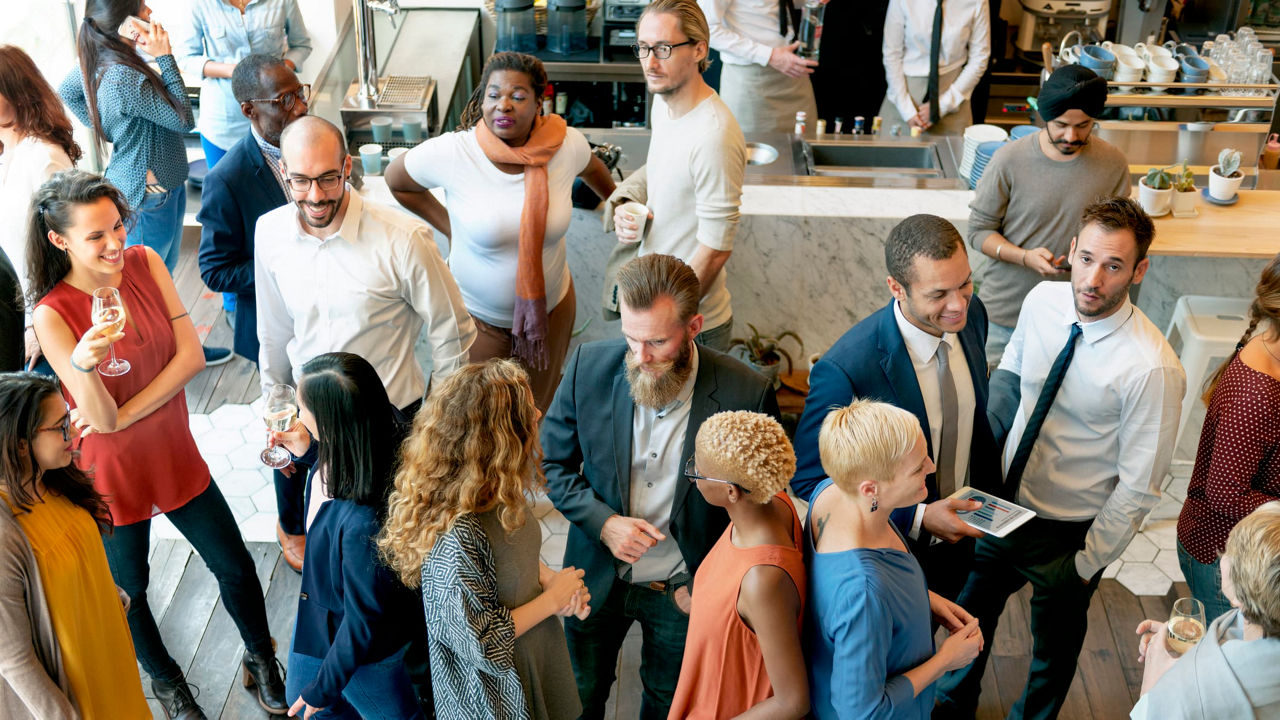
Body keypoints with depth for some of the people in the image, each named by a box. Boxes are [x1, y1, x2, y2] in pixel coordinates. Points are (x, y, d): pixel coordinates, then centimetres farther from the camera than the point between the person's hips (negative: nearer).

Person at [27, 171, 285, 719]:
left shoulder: (144, 263, -9)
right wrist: (85, 365, -43)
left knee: (235, 567, 14)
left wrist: (124, 414, -19)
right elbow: (100, 418, -22)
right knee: (130, 592, 18)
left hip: (174, 454, 4)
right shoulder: (51, 315, -22)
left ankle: (261, 661, 41)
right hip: (112, 474, -3)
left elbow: (191, 355, -12)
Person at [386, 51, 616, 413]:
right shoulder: (451, 153, -21)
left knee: (538, 412, 22)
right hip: (476, 315, -2)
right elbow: (396, 179, -1)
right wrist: (448, 226, -4)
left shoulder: (567, 144, -14)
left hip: (552, 308, 2)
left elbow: (591, 168, 11)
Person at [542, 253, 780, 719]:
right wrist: (603, 521, -20)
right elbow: (553, 462, -3)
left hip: (683, 591, -1)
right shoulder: (589, 367, -18)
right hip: (598, 577, 2)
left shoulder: (745, 395, -25)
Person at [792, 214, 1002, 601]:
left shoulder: (970, 314, -13)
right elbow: (808, 482, -25)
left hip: (961, 536, 6)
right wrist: (918, 518, -29)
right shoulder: (844, 370, -36)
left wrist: (992, 495, 8)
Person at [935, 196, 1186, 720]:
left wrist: (1088, 563, -13)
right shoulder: (1042, 302, -13)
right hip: (1000, 504, 5)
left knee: (1055, 643, 23)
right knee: (970, 614, 27)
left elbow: (1137, 489, -20)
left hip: (1066, 535, -5)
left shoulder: (1152, 368, -29)